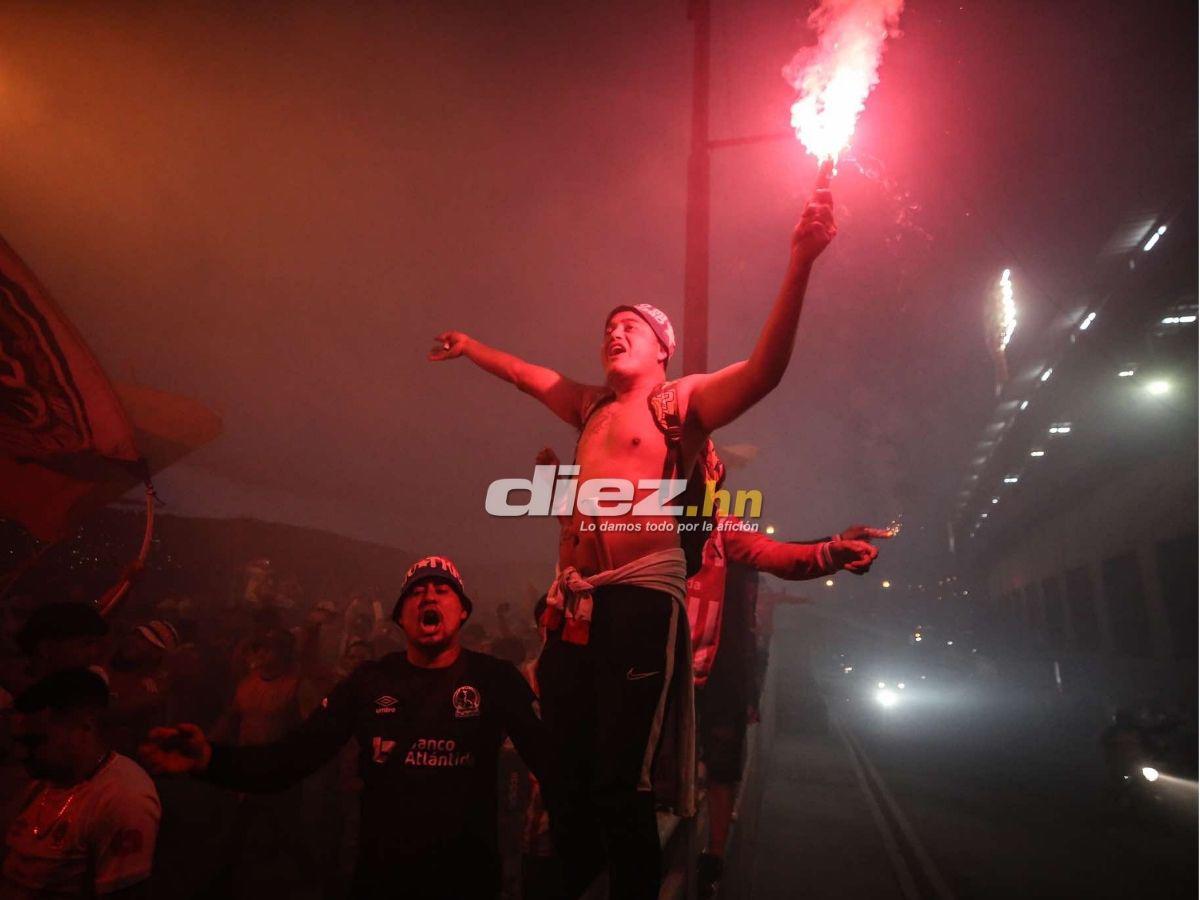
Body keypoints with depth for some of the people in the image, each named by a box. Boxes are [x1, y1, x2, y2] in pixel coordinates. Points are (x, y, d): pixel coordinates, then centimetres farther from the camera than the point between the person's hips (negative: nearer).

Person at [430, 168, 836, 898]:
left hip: (641, 596, -6)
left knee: (622, 785, -7)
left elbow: (766, 370, -14)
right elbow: (529, 375, 38)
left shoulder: (681, 402, 3)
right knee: (568, 776, 13)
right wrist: (472, 347, 51)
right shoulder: (594, 407, 22)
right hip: (575, 603, 7)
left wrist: (800, 264, -24)